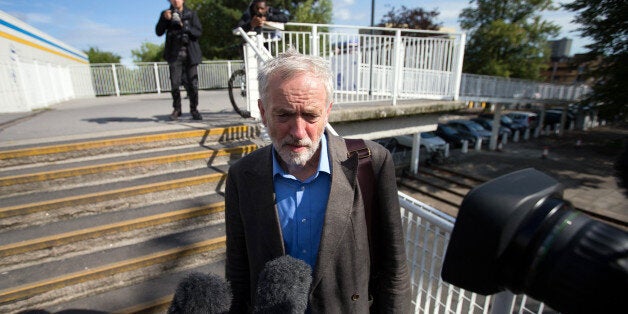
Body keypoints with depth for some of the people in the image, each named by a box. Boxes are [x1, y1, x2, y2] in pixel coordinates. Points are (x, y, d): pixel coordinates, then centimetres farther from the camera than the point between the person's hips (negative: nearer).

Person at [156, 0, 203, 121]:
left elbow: (198, 32, -3)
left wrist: (184, 26, -17)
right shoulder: (166, 14, 11)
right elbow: (159, 32, 3)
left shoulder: (191, 14, 8)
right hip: (175, 55, 1)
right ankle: (177, 109, 7)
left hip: (189, 54, 0)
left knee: (192, 84, -3)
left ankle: (194, 109, 9)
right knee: (175, 84, -6)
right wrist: (164, 19, -12)